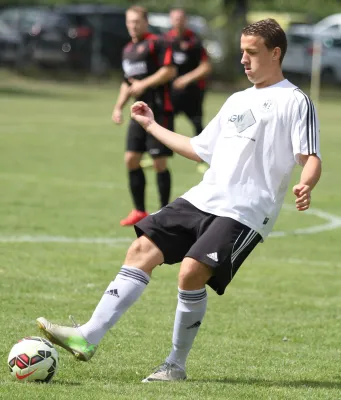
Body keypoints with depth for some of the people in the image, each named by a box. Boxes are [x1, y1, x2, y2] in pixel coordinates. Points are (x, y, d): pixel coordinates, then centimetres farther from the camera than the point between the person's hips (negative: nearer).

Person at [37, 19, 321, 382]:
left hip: (245, 212, -8)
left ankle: (176, 365, -6)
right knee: (142, 249, -5)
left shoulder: (294, 102, -1)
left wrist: (305, 185, -32)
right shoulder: (237, 101, 23)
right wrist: (152, 126, 35)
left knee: (192, 271, -23)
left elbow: (311, 158, -10)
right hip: (202, 199, 8)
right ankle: (87, 338, -8)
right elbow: (200, 149, 32)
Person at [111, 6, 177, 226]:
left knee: (159, 162, -5)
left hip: (160, 111, -8)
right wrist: (119, 106, 18)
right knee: (131, 159, 5)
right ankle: (140, 211, 15)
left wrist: (144, 84, -18)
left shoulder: (156, 43, -7)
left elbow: (170, 70, -18)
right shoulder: (128, 49, 18)